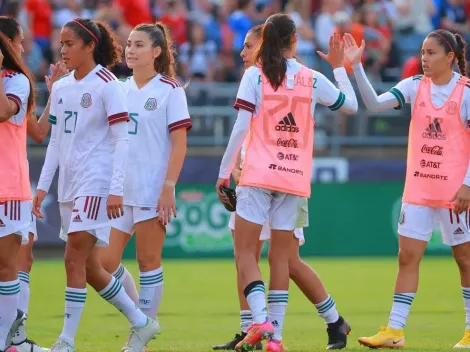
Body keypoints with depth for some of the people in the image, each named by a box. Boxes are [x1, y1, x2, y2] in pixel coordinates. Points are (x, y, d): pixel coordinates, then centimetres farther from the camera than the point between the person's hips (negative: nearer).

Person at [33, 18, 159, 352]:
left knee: (75, 259, -13)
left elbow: (121, 140, -11)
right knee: (89, 267, 9)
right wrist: (43, 185, 13)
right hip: (69, 184, 8)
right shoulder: (60, 88, 12)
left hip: (96, 183, -8)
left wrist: (116, 189, -17)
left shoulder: (107, 86, -8)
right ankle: (141, 323, 23)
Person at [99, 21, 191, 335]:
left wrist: (168, 188, -15)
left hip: (153, 190, -6)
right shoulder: (120, 89, 12)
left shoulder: (170, 90, -3)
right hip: (120, 188, 6)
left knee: (148, 262, -2)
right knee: (104, 261, 1)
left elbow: (179, 144, -8)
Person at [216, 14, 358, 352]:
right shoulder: (313, 79, 5)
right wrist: (339, 66, 30)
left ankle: (260, 322, -20)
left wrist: (224, 171, 1)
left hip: (259, 172, -3)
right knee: (280, 257, 9)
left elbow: (241, 127, -7)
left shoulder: (255, 74, -3)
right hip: (295, 176, 3)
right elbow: (352, 105, 19)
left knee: (245, 251, 0)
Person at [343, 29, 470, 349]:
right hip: (419, 188, 4)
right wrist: (356, 67, -18)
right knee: (407, 256, 0)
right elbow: (374, 104, -8)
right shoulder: (415, 86, 3)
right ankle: (394, 331, 1)